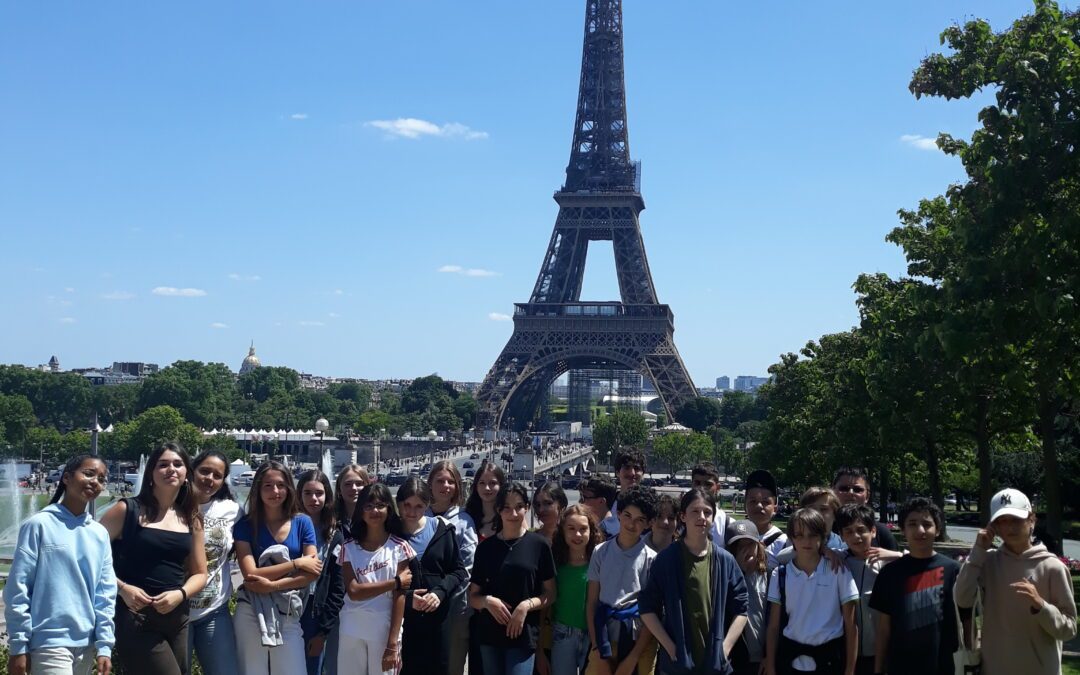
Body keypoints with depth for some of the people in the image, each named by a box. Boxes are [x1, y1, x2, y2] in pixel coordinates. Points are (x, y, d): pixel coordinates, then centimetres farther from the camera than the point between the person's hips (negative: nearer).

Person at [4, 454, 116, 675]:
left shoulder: (100, 534, 7)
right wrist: (18, 646, -8)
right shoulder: (40, 525, -7)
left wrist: (104, 645, 3)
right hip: (49, 643, -5)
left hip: (86, 645, 5)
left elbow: (106, 593, 9)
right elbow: (17, 587, -7)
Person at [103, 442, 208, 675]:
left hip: (177, 619, 6)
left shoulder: (190, 520, 10)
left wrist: (180, 594, -6)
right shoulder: (127, 510, -3)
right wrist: (122, 588, -17)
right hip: (135, 618, -5)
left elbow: (200, 573, 14)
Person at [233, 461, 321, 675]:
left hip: (289, 613, 1)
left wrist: (273, 585, -15)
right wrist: (296, 563, -11)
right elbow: (250, 574, -11)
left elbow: (313, 572, -4)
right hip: (252, 612, -1)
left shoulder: (302, 522, 3)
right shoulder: (245, 525, -1)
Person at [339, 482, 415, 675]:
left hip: (385, 631, -2)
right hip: (352, 631, 2)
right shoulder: (350, 548, 3)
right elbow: (353, 592, -8)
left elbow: (399, 597, -6)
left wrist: (392, 644, -10)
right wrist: (395, 582, -11)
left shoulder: (399, 548, -2)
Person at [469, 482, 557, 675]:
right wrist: (487, 601, -12)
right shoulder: (486, 547, 5)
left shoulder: (539, 545, -1)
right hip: (489, 634, 3)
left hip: (524, 634, -3)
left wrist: (527, 605, -14)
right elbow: (473, 597, 9)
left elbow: (550, 594, 3)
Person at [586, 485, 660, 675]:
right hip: (604, 640, 1)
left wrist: (634, 656, -10)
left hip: (639, 642, -1)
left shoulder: (651, 559, -4)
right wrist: (596, 649, -6)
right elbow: (591, 602, 2)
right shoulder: (601, 552, 1)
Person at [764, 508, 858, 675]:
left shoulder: (838, 572, -3)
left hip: (829, 659, -1)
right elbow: (774, 626, 3)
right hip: (790, 660, 1)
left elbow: (850, 625, -1)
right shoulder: (780, 574, 1)